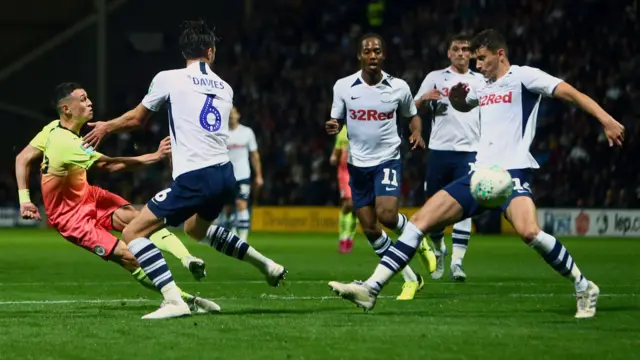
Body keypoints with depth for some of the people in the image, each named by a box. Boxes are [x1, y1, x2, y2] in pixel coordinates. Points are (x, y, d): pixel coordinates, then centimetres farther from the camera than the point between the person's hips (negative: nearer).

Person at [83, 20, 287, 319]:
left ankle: (174, 300, -19)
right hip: (225, 176, 7)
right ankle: (267, 265, 34)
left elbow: (136, 119, 13)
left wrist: (106, 127, 33)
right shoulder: (225, 89, 16)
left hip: (194, 180, -7)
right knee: (196, 229, 36)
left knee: (133, 232, -2)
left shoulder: (169, 79, 1)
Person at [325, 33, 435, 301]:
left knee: (387, 215, -22)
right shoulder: (343, 86, -3)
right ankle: (411, 279, 14)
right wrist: (332, 128, -17)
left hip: (387, 159, -2)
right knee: (369, 228, 1)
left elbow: (412, 115, 13)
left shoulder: (398, 87, -4)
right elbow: (336, 121, 6)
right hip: (358, 163, 2)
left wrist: (417, 133, -8)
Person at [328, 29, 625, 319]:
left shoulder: (523, 77, -2)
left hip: (512, 172, -8)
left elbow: (569, 93, -12)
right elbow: (464, 106, 44)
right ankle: (371, 288, -4)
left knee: (528, 231, -33)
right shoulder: (483, 87, 21)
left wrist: (606, 120, -25)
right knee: (420, 220, -2)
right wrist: (455, 98, 19)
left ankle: (583, 288, -16)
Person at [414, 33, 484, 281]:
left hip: (469, 151, 0)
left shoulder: (480, 81, 11)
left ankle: (457, 262, -12)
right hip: (439, 149, 0)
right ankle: (439, 250, 31)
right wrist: (424, 99, -16)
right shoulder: (435, 77, 8)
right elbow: (413, 109, 4)